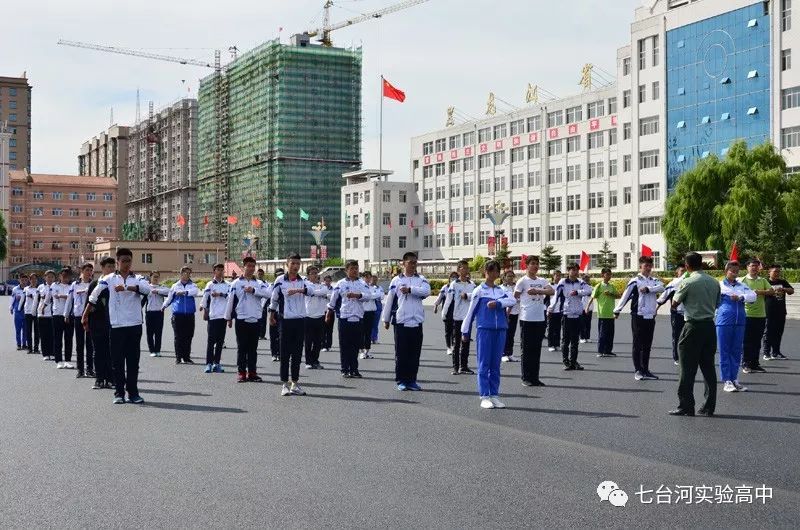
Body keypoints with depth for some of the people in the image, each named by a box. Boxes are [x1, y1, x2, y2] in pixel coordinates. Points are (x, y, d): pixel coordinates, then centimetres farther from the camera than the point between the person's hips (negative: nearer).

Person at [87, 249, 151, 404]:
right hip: (117, 325, -1)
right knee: (117, 361, 2)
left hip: (135, 324, 1)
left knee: (133, 360, 5)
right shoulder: (109, 279, 4)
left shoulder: (138, 278, 6)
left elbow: (146, 289, -16)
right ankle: (119, 393, 8)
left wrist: (126, 287, -27)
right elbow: (94, 296, 7)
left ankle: (133, 392, 11)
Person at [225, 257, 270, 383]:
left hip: (255, 320, 2)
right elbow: (230, 300, 4)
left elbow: (267, 294, -10)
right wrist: (228, 317, 4)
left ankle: (252, 372, 12)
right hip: (241, 319, -2)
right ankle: (241, 373, 6)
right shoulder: (236, 283, 1)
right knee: (241, 348, 1)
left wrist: (253, 290, -20)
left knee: (253, 348, 7)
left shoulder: (259, 283, 8)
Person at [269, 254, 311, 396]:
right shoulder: (280, 280, -1)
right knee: (285, 353, 0)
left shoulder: (303, 280, 6)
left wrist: (298, 290, -32)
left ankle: (295, 383, 14)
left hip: (300, 320, 3)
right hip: (286, 320, -3)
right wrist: (272, 316, 11)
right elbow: (274, 299, 8)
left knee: (297, 353, 7)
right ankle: (285, 384, 5)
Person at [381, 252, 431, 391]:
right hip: (401, 321, -2)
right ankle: (401, 381, 9)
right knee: (401, 353, 1)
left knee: (415, 353, 6)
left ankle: (412, 380, 14)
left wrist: (410, 289, -20)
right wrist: (386, 319, 7)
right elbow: (389, 300, 7)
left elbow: (426, 291, -13)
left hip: (416, 321, 2)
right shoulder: (396, 280, 4)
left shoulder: (421, 279, 8)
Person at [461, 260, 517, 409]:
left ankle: (494, 395, 11)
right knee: (484, 364, -3)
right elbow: (471, 312, 4)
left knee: (496, 365, 7)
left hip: (501, 330, 4)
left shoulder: (501, 290, 14)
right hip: (485, 330, -4)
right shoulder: (479, 291, 3)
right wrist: (465, 332, 4)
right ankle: (484, 397, -1)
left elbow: (513, 300, -4)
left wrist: (498, 302, -18)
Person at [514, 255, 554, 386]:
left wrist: (537, 291, -18)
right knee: (527, 350, 0)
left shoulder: (542, 281, 11)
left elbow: (552, 291, -6)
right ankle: (526, 378, 6)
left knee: (537, 350, 8)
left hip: (540, 319, 5)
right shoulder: (522, 281, -2)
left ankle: (535, 377, 14)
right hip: (527, 320, -5)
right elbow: (514, 297, 0)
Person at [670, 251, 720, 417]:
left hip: (693, 327, -6)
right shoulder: (714, 282, 6)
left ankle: (686, 406, 1)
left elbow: (674, 302, 0)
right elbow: (717, 304, 15)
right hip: (710, 325, 6)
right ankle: (709, 406, 12)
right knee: (708, 367, 10)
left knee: (688, 368, -1)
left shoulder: (687, 283, -12)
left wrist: (679, 288, 14)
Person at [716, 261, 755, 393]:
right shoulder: (719, 285, 3)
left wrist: (740, 297, -17)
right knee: (724, 351, -1)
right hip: (724, 322, -4)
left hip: (740, 322, 4)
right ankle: (727, 381, 4)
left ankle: (734, 379, 15)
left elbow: (753, 296, -2)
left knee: (737, 351, 8)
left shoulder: (742, 286, 12)